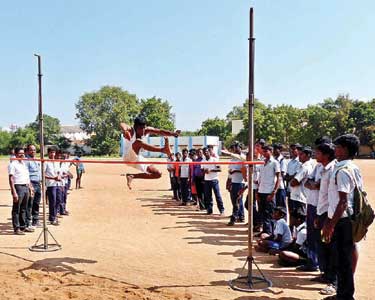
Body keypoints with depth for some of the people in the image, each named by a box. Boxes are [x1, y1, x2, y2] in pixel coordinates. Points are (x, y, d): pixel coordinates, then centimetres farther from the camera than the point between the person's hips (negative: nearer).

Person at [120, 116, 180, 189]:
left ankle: (132, 176, 4)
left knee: (158, 174, 2)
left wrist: (173, 133, -32)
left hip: (138, 159, 7)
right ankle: (163, 149, -43)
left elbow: (160, 131, -14)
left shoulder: (147, 130, -6)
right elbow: (122, 125, -43)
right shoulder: (131, 131, -21)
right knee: (138, 142, -36)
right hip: (128, 157, -7)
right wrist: (125, 130, -68)